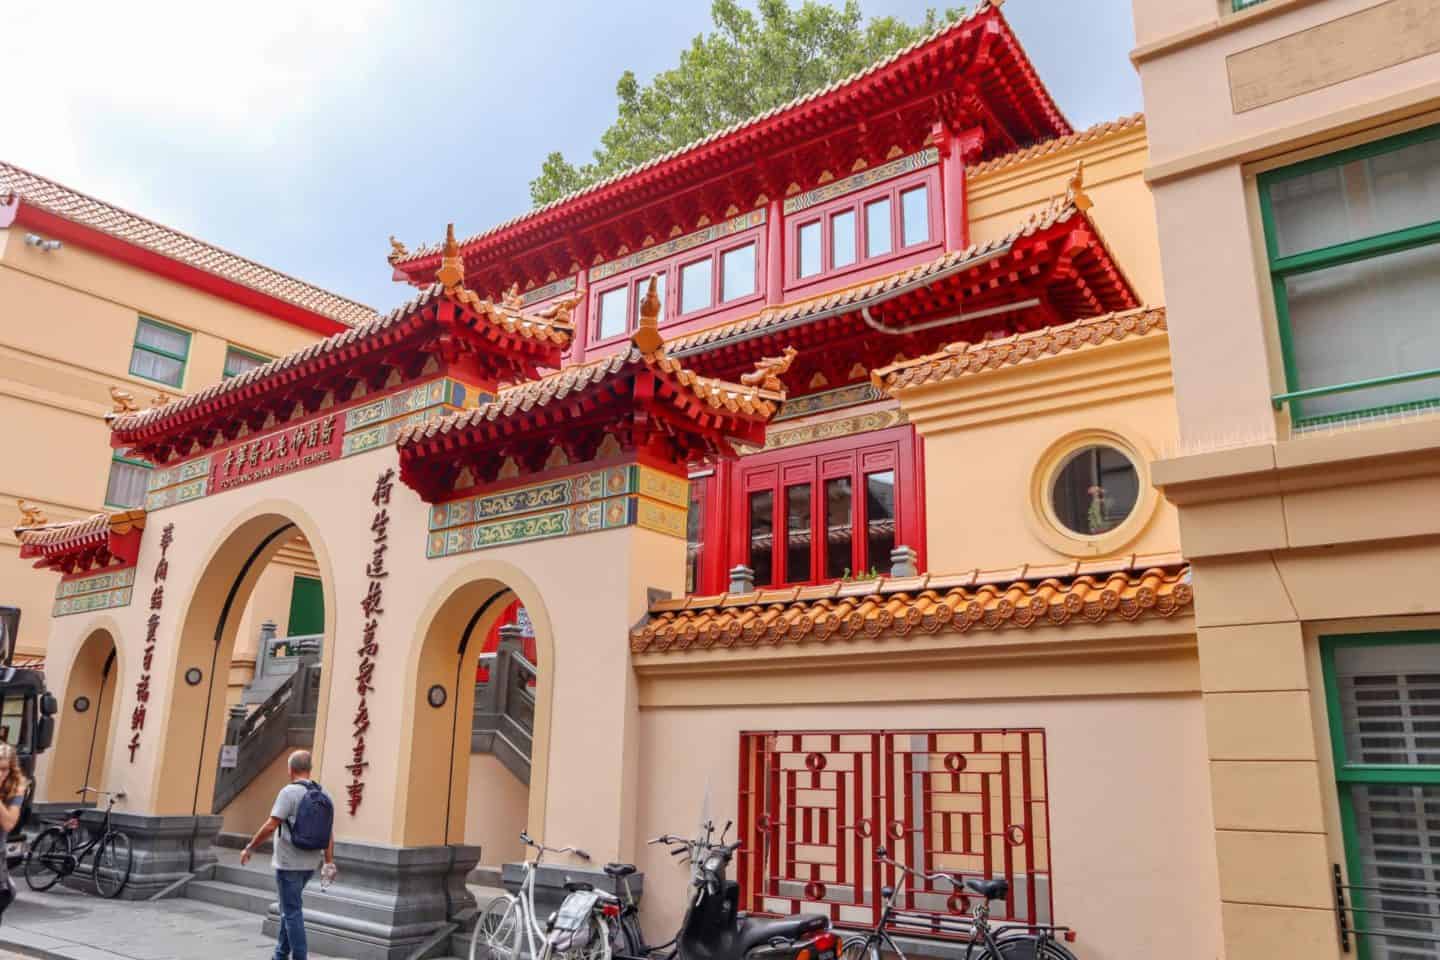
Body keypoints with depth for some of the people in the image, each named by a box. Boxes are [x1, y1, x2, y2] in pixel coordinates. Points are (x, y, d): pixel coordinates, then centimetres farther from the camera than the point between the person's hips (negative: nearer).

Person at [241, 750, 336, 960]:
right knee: (289, 907, 23)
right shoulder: (323, 795, 5)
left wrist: (249, 848, -6)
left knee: (292, 912, 1)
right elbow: (329, 834, 4)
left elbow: (270, 826, -19)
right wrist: (329, 864, 6)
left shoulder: (289, 791, -15)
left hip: (289, 863, -7)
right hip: (310, 864, 7)